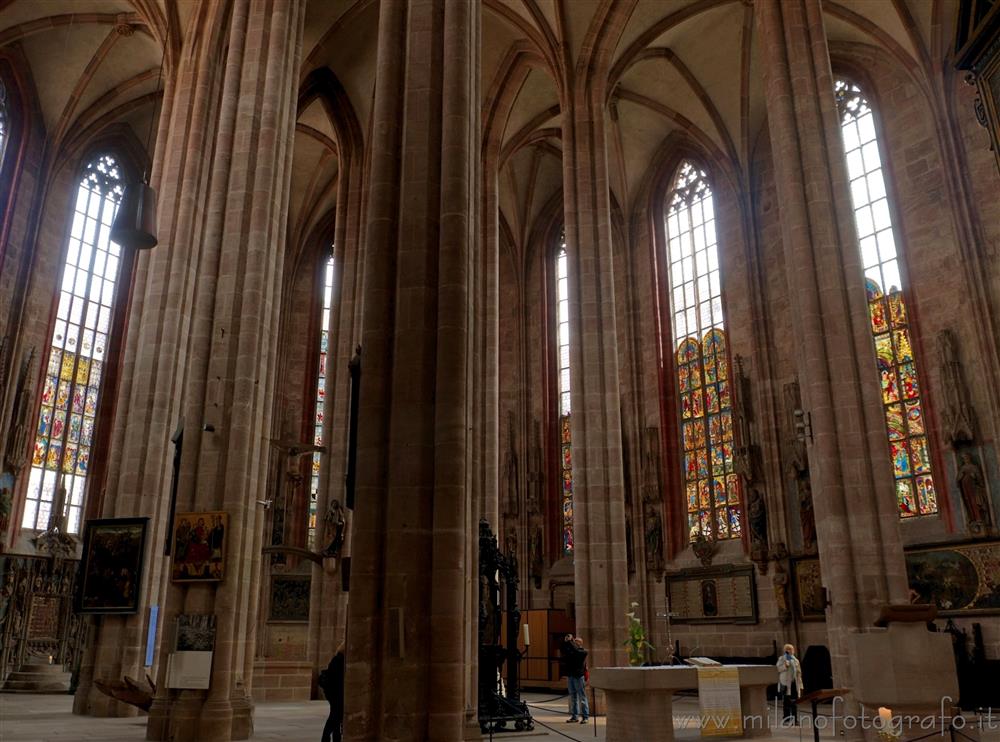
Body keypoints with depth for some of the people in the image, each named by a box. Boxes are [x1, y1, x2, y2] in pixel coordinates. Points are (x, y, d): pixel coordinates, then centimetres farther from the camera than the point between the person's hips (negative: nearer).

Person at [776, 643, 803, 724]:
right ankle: (786, 719, -1)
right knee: (787, 702, -5)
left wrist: (800, 685, 14)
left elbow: (799, 673, 18)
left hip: (794, 683, 5)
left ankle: (794, 719, 14)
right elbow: (778, 668, -10)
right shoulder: (782, 659, 2)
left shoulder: (795, 660, 17)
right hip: (785, 683, -5)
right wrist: (785, 665, -26)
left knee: (794, 703, 7)